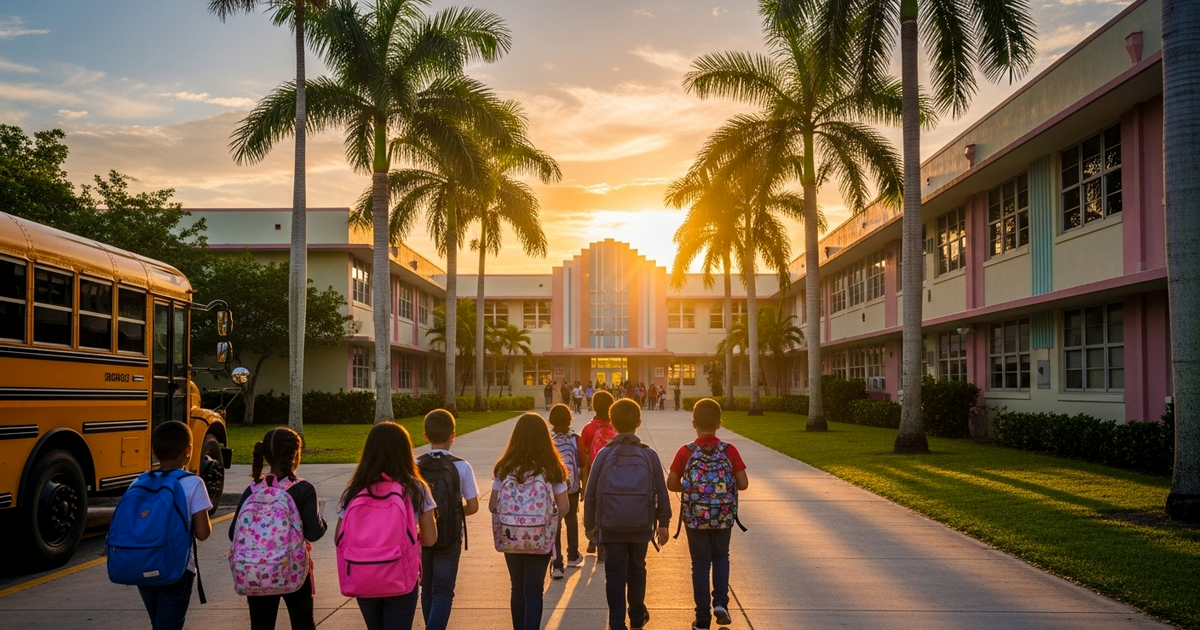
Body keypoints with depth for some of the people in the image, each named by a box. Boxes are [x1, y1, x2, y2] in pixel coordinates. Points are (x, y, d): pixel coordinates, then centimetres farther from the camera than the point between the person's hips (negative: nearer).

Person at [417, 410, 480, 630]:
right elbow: (472, 507, -8)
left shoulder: (415, 466, -5)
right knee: (443, 591, 1)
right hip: (449, 538, -3)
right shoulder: (461, 467, -11)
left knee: (427, 588, 18)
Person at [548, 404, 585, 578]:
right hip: (572, 487, 2)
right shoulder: (576, 439, -10)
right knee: (572, 520, 21)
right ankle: (573, 556, 35)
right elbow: (583, 464, -5)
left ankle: (556, 564, -7)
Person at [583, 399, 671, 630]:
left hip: (610, 526, -2)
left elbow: (590, 493, -2)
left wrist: (589, 523, 10)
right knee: (637, 570, 21)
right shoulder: (649, 455, -1)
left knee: (615, 576, 5)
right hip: (641, 525, 2)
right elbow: (661, 492, 3)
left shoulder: (605, 454, -4)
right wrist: (663, 522, 14)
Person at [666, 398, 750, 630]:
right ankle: (720, 602, 7)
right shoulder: (729, 450, -8)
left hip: (695, 518, -1)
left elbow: (671, 484, -6)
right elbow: (743, 484, -6)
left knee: (700, 565, 10)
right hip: (723, 518, 1)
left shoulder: (686, 452, -10)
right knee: (721, 557, 24)